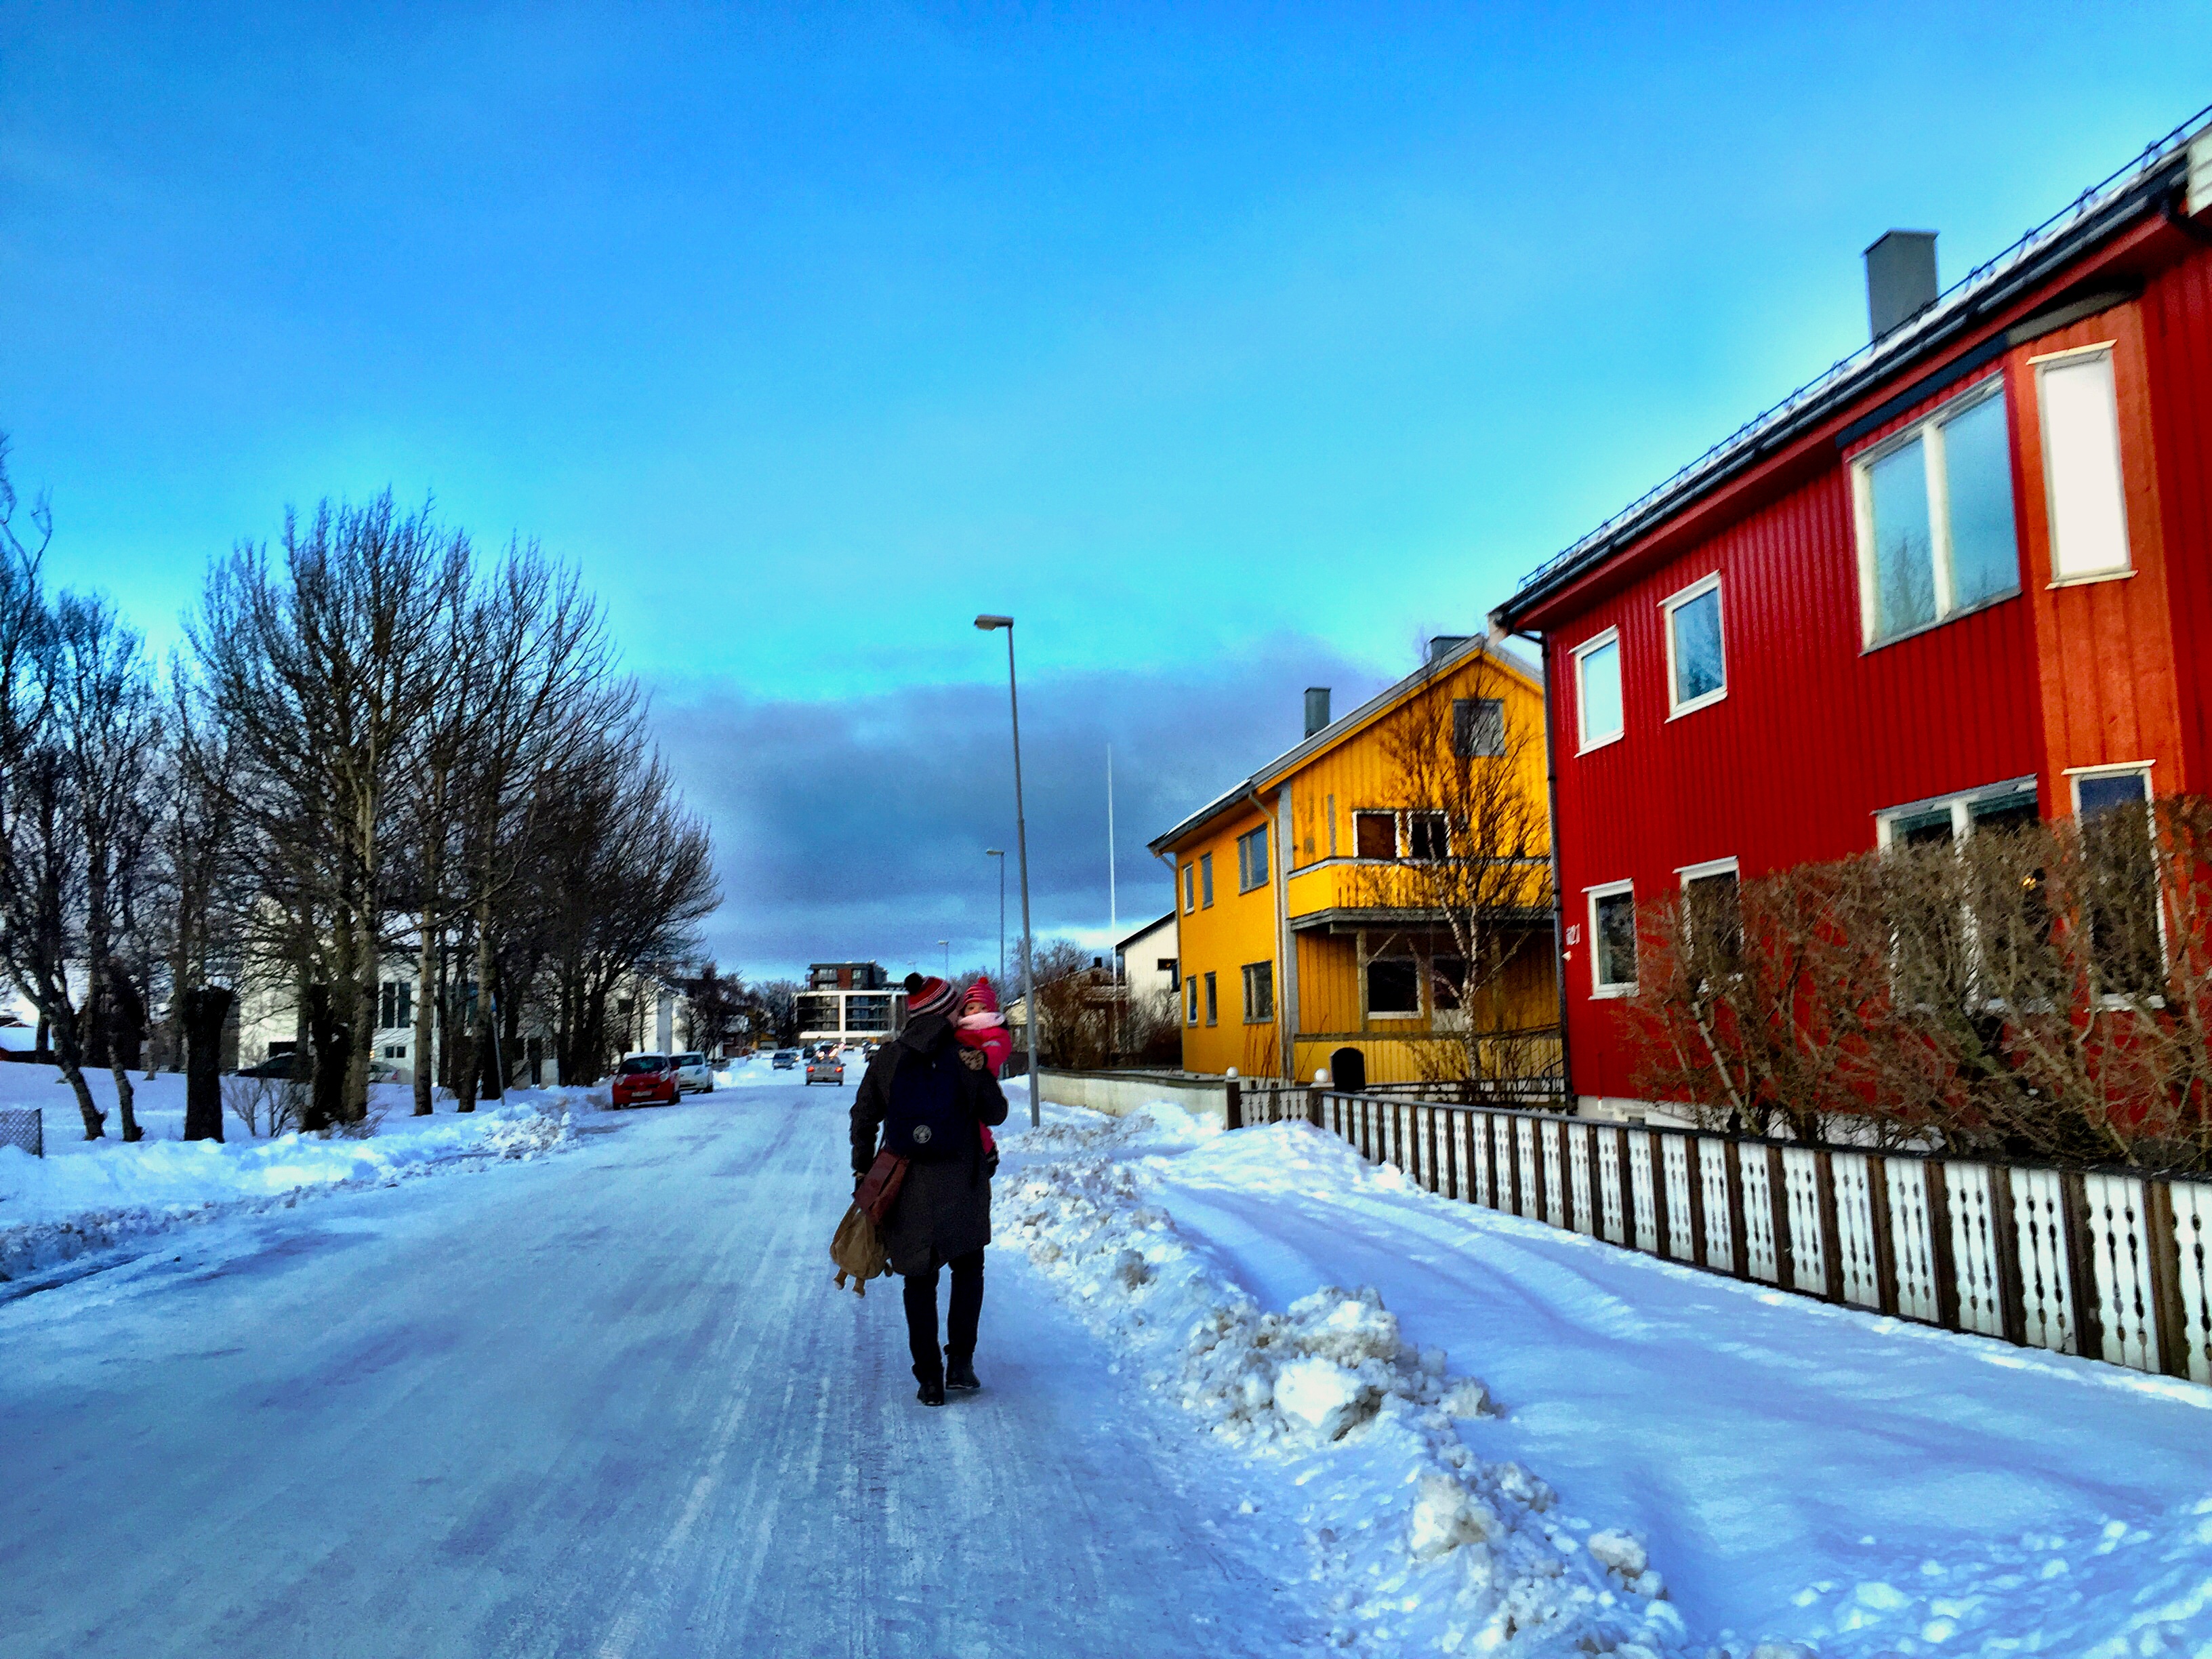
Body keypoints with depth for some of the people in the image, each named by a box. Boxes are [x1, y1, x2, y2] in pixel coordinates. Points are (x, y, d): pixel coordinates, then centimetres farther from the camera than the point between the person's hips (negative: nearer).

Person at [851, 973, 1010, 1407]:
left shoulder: (888, 1057, 0)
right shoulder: (966, 1057, -8)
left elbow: (864, 1115, 6)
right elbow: (995, 1115, -2)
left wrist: (863, 1167, 16)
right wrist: (982, 1074, -3)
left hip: (907, 1188, 2)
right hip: (961, 1185, -2)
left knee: (920, 1281, 13)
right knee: (968, 1270, 20)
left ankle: (929, 1379, 11)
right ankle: (960, 1363, 12)